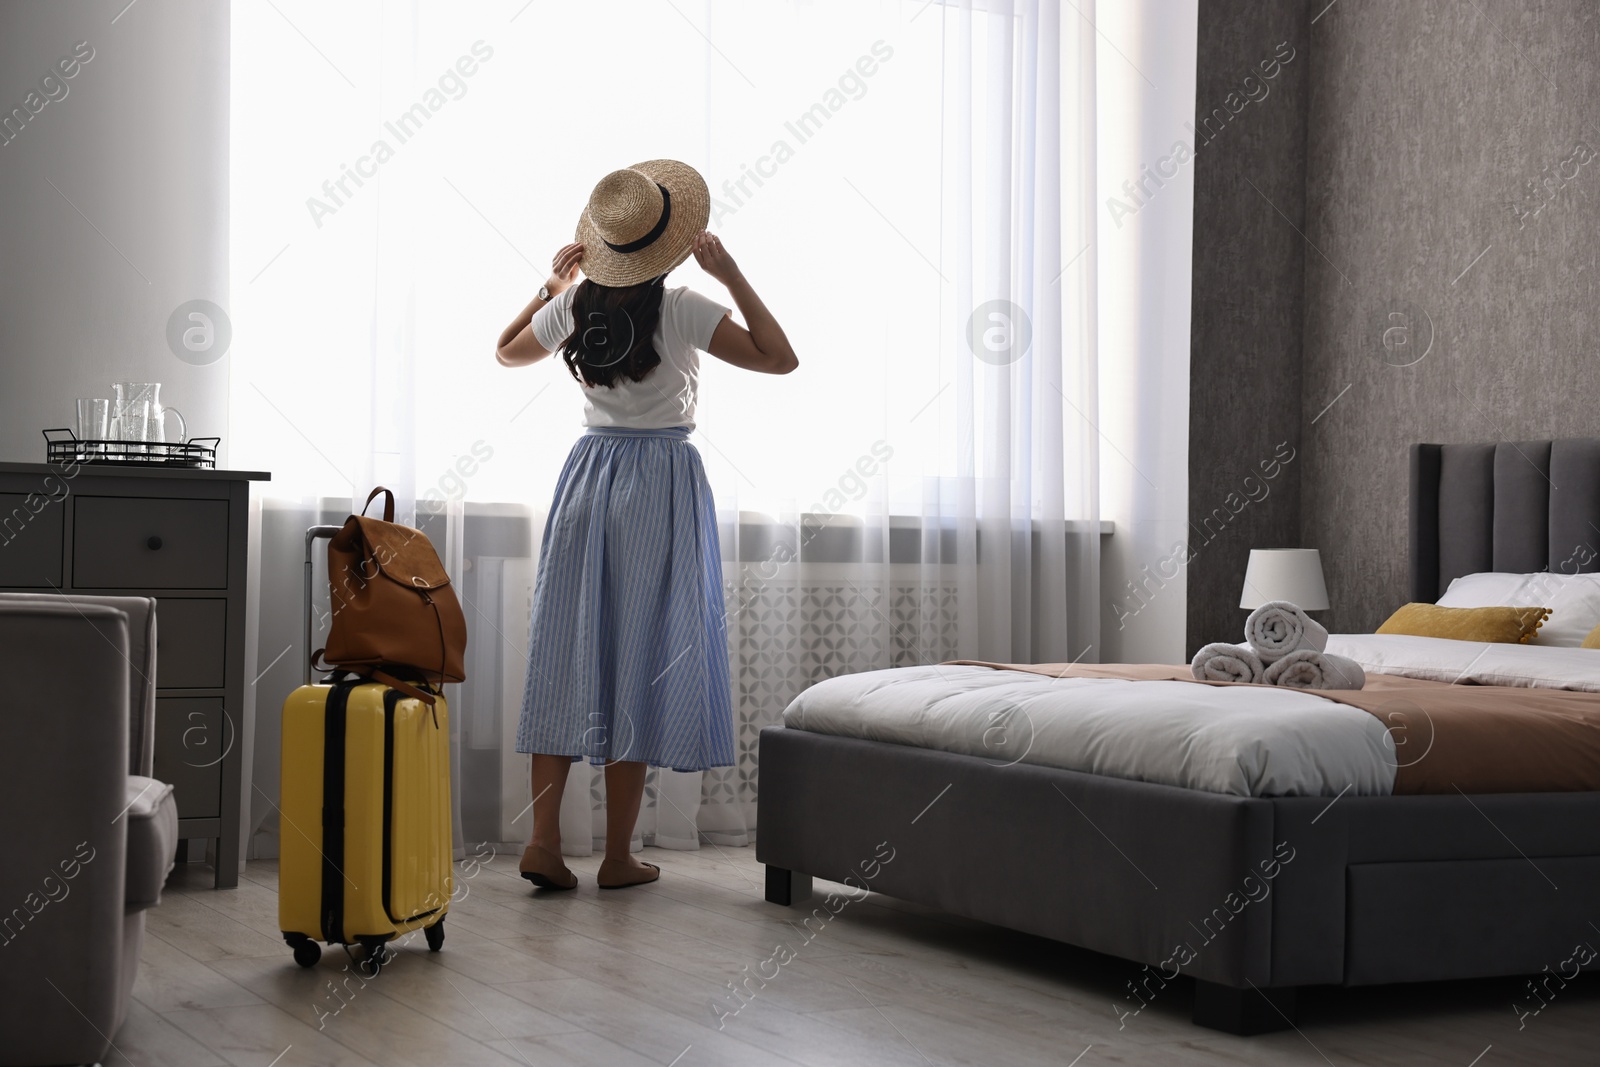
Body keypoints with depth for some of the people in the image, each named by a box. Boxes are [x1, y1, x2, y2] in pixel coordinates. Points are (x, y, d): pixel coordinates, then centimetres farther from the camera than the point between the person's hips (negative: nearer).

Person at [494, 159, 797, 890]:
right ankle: (618, 857, 5)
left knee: (568, 649, 7)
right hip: (662, 480, -4)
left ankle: (544, 839, 1)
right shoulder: (680, 311, -13)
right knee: (642, 658, 0)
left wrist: (552, 282, 23)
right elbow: (781, 359, -11)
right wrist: (731, 275, -9)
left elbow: (507, 352, 20)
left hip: (590, 473, 4)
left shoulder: (573, 306, 1)